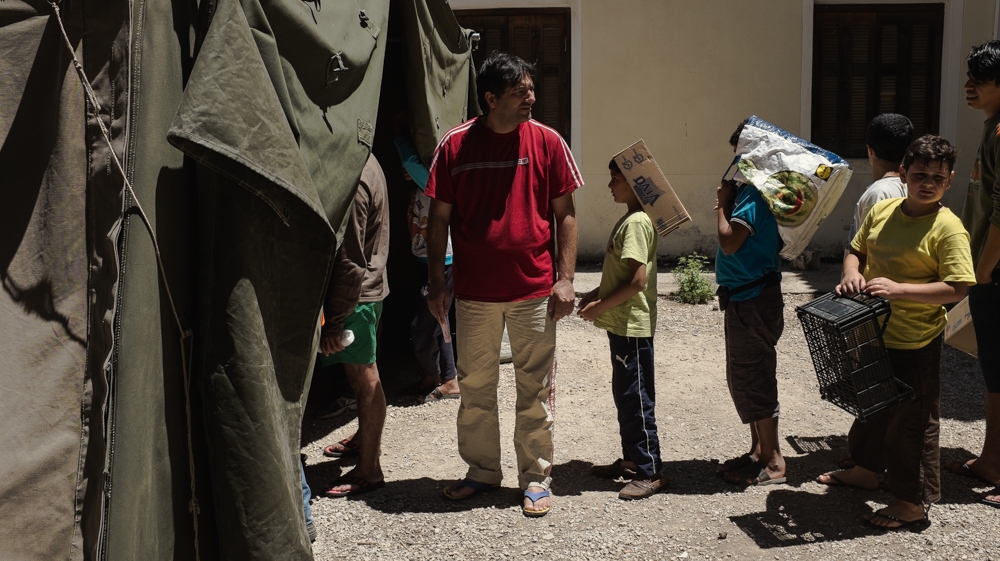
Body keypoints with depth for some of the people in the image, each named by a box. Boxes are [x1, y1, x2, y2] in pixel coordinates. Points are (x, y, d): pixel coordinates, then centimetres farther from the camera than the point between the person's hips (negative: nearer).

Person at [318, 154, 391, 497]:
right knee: (362, 376, 24)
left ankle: (368, 469, 11)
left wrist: (333, 323, -19)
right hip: (369, 285, 10)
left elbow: (349, 263, -25)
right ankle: (365, 439, 42)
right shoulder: (363, 158, 6)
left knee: (364, 378, 0)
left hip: (356, 294, -10)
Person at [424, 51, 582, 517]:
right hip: (474, 293, 1)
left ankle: (536, 477, 20)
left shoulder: (547, 142, -1)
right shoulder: (455, 145, -1)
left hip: (535, 291, -1)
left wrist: (565, 278, -4)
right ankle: (482, 470, 29)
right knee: (475, 388, 12)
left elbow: (565, 215, 2)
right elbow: (438, 218, 4)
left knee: (535, 391, 7)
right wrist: (436, 282, 1)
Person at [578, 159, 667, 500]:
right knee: (624, 394, 17)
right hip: (622, 324, 10)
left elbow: (638, 280, -23)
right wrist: (596, 294, 10)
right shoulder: (629, 220, 13)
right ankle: (632, 459, 28)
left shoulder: (636, 222, -18)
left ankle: (651, 472, 5)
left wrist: (600, 307, -16)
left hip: (633, 327, -10)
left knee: (636, 398, -4)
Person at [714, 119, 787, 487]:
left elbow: (729, 242, -25)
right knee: (744, 376, 17)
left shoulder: (753, 195, -19)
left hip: (753, 300, -10)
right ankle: (758, 451, 29)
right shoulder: (752, 191, 12)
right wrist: (726, 204, 4)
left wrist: (723, 204, -12)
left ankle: (772, 463, 8)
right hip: (745, 296, 10)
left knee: (752, 377, -2)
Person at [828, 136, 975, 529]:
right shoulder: (881, 211, 1)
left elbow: (957, 289, -21)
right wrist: (852, 274, -9)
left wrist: (899, 289, -29)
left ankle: (914, 501, 20)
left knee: (911, 419, 5)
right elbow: (856, 251, 13)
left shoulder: (948, 229, -17)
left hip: (914, 343, -7)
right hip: (872, 332, 7)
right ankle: (867, 468, 46)